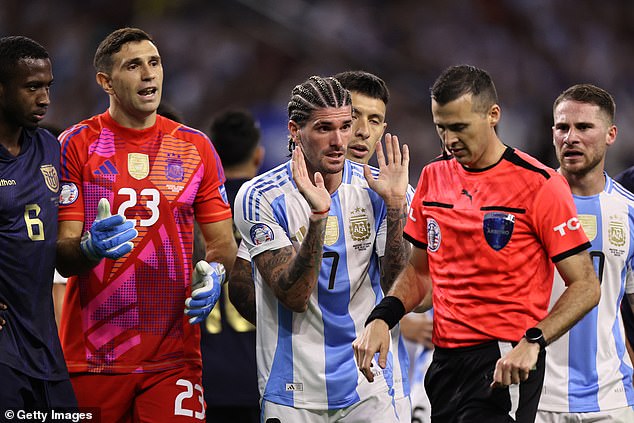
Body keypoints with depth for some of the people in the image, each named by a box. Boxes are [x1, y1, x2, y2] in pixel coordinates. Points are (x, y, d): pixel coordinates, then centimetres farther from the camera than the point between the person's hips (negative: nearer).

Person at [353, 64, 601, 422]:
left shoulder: (540, 184, -9)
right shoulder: (434, 176, 10)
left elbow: (585, 286, -9)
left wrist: (532, 341, -23)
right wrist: (381, 319, 2)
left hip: (504, 364, -6)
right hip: (445, 361, 6)